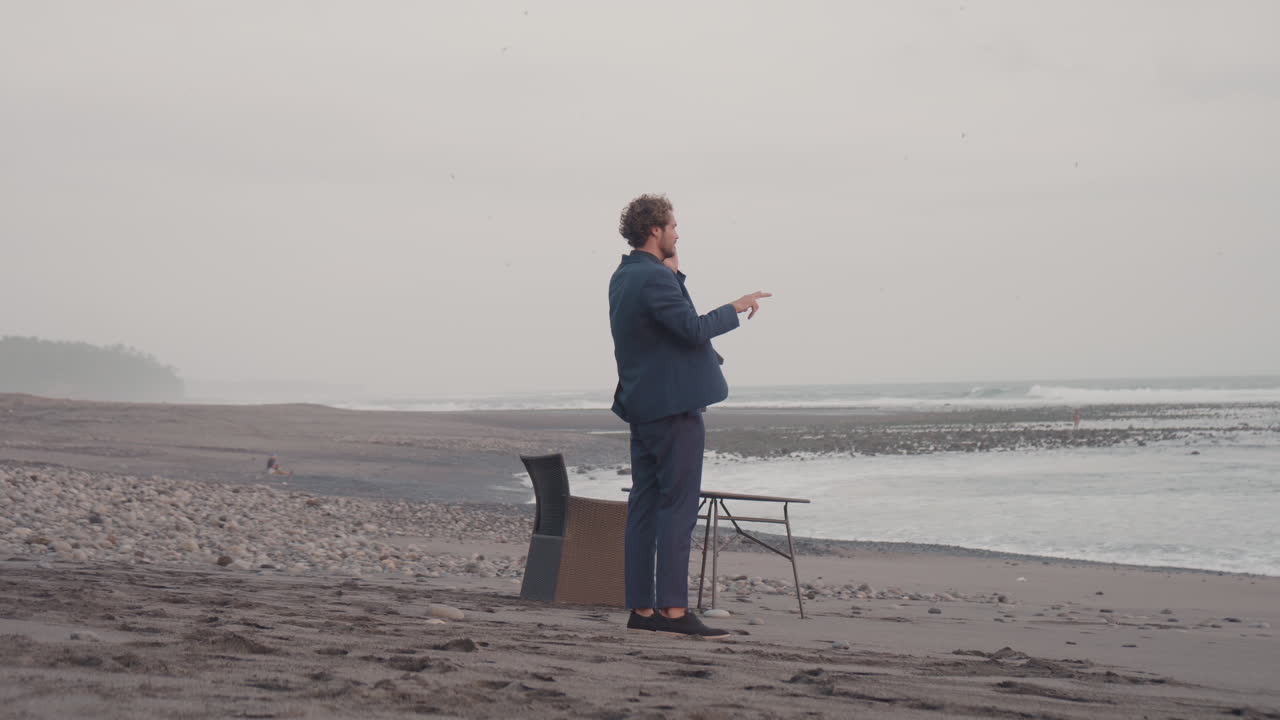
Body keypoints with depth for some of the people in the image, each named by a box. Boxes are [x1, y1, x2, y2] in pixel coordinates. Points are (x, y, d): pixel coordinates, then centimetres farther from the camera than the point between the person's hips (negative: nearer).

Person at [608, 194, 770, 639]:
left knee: (644, 506, 8)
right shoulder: (654, 278, -16)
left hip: (641, 405, 10)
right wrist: (736, 308, -8)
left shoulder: (623, 277, 14)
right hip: (673, 406, -10)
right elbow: (694, 329, -22)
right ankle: (673, 609, -11)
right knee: (678, 507, -8)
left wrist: (675, 275, 12)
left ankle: (641, 609, 8)